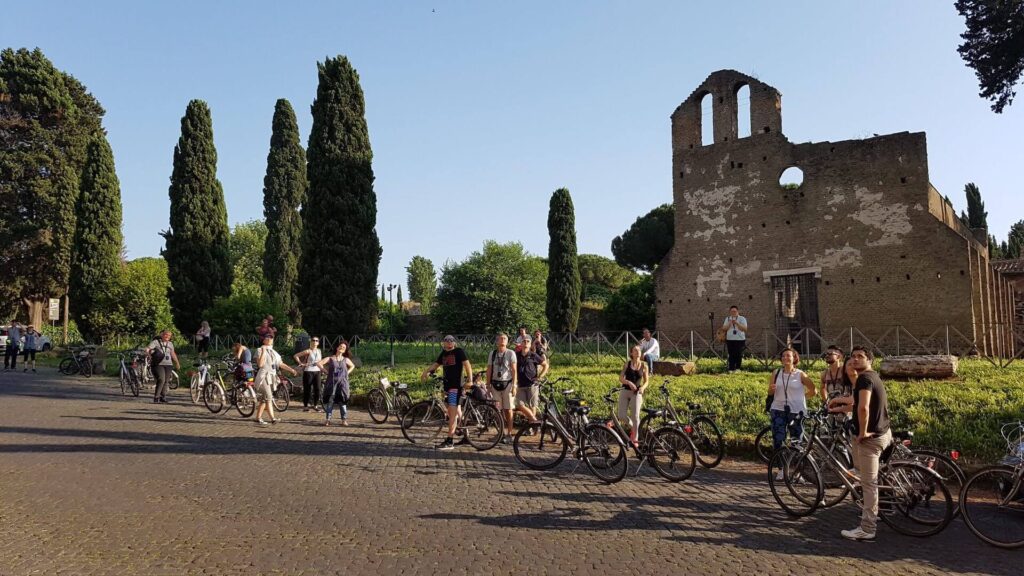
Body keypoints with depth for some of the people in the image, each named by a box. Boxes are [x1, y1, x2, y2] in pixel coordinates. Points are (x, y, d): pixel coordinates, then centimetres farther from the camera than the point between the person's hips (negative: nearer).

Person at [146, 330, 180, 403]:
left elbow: (173, 354, 23)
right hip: (158, 364, -5)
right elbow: (147, 349, -9)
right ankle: (156, 397, -8)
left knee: (166, 381, 5)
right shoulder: (156, 342, -1)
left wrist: (177, 363, 23)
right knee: (161, 380, -18)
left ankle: (163, 397, 17)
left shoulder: (170, 344, 16)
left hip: (168, 364, 5)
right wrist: (149, 355, -23)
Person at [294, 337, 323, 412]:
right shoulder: (308, 351, -7)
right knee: (307, 389, 0)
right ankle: (305, 406, 9)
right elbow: (296, 356, -7)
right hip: (308, 371, -5)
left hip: (317, 372, 5)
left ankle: (314, 405, 16)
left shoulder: (319, 351, 10)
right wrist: (301, 363, -11)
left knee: (317, 389, 1)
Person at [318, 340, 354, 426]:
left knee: (342, 401, 0)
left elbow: (352, 366, 25)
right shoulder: (330, 359, 2)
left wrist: (347, 373, 11)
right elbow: (319, 363, -5)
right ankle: (328, 419, 5)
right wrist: (325, 371, -7)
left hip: (342, 383, 1)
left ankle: (344, 419, 5)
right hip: (332, 382, -1)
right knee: (330, 400, -1)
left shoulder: (346, 360, 10)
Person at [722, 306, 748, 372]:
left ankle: (737, 368, 7)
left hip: (740, 339, -2)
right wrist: (730, 323, -10)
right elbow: (724, 328, 6)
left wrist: (737, 323, -17)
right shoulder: (727, 319, 13)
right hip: (730, 339, 2)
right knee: (731, 355, -1)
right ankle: (731, 369, 2)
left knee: (739, 355, -3)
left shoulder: (742, 318, 4)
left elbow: (745, 328, -8)